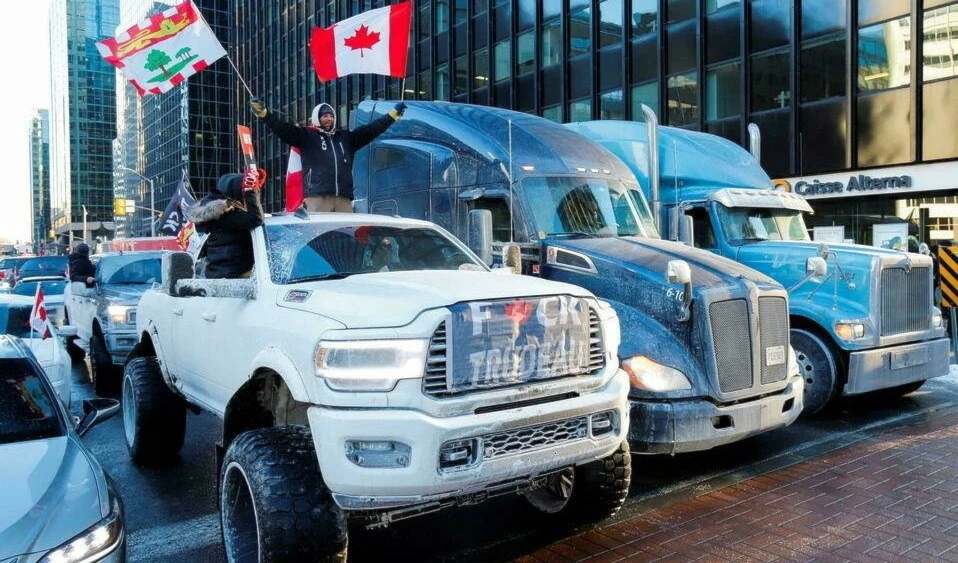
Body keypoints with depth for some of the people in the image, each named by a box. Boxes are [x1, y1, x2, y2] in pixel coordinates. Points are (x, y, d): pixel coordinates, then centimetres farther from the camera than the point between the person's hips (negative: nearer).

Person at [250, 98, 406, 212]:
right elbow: (283, 128, 2)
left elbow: (371, 129, 27)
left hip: (343, 198, 4)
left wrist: (393, 114, 27)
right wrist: (263, 113, -11)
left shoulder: (346, 137, 26)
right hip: (317, 196, -4)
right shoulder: (307, 136, 13)